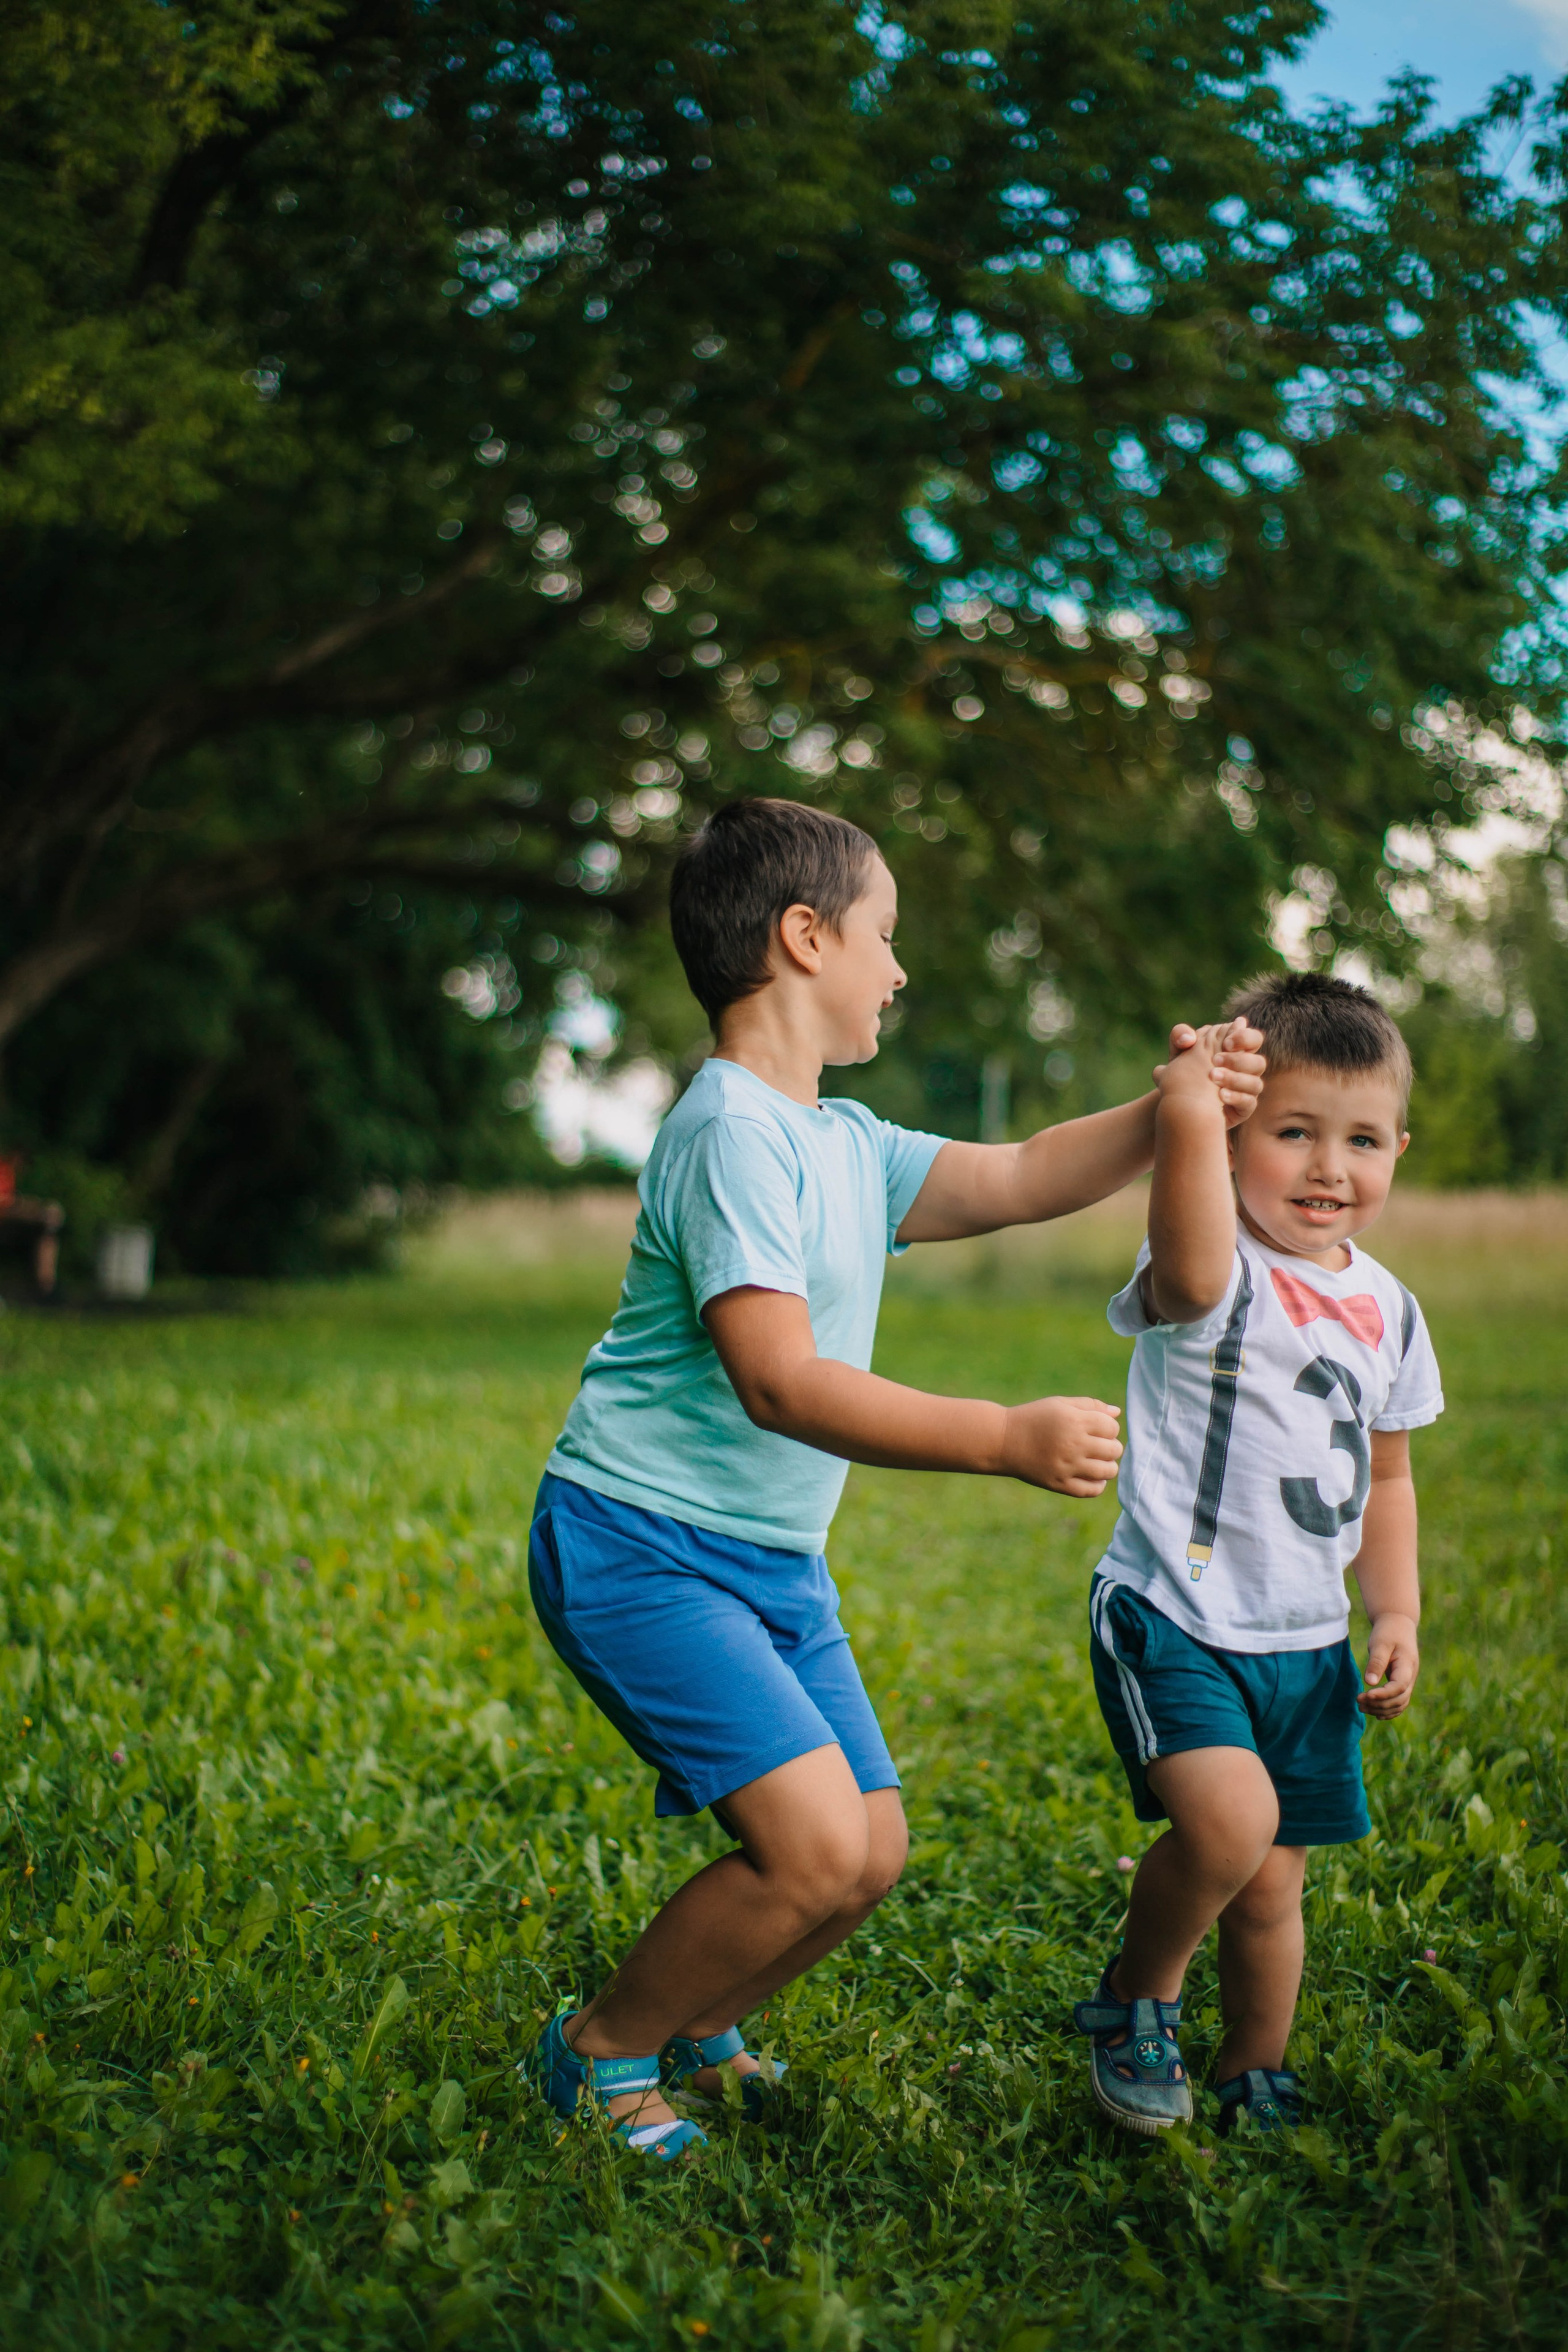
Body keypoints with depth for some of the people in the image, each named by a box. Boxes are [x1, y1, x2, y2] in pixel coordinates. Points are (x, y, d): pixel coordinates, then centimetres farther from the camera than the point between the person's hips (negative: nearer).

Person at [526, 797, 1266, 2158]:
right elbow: (779, 1384, -28)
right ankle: (601, 2051, 4)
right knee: (815, 1848, -18)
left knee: (873, 1853, 8)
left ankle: (694, 2024, 31)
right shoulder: (734, 1131, -19)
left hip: (775, 1562, 10)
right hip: (645, 1548, -9)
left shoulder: (844, 1145, 11)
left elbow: (1018, 1181, 12)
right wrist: (1009, 1440, -30)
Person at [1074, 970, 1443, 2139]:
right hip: (1174, 1618, -6)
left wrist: (1397, 1614, 9)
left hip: (1307, 1646, 6)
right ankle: (1134, 2001, 2)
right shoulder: (1214, 1277, -15)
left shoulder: (1387, 1311, 6)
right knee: (1230, 1821, -27)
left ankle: (1256, 2078, 38)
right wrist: (1198, 1077, -15)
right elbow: (1187, 1121, -36)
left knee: (1271, 1885, 13)